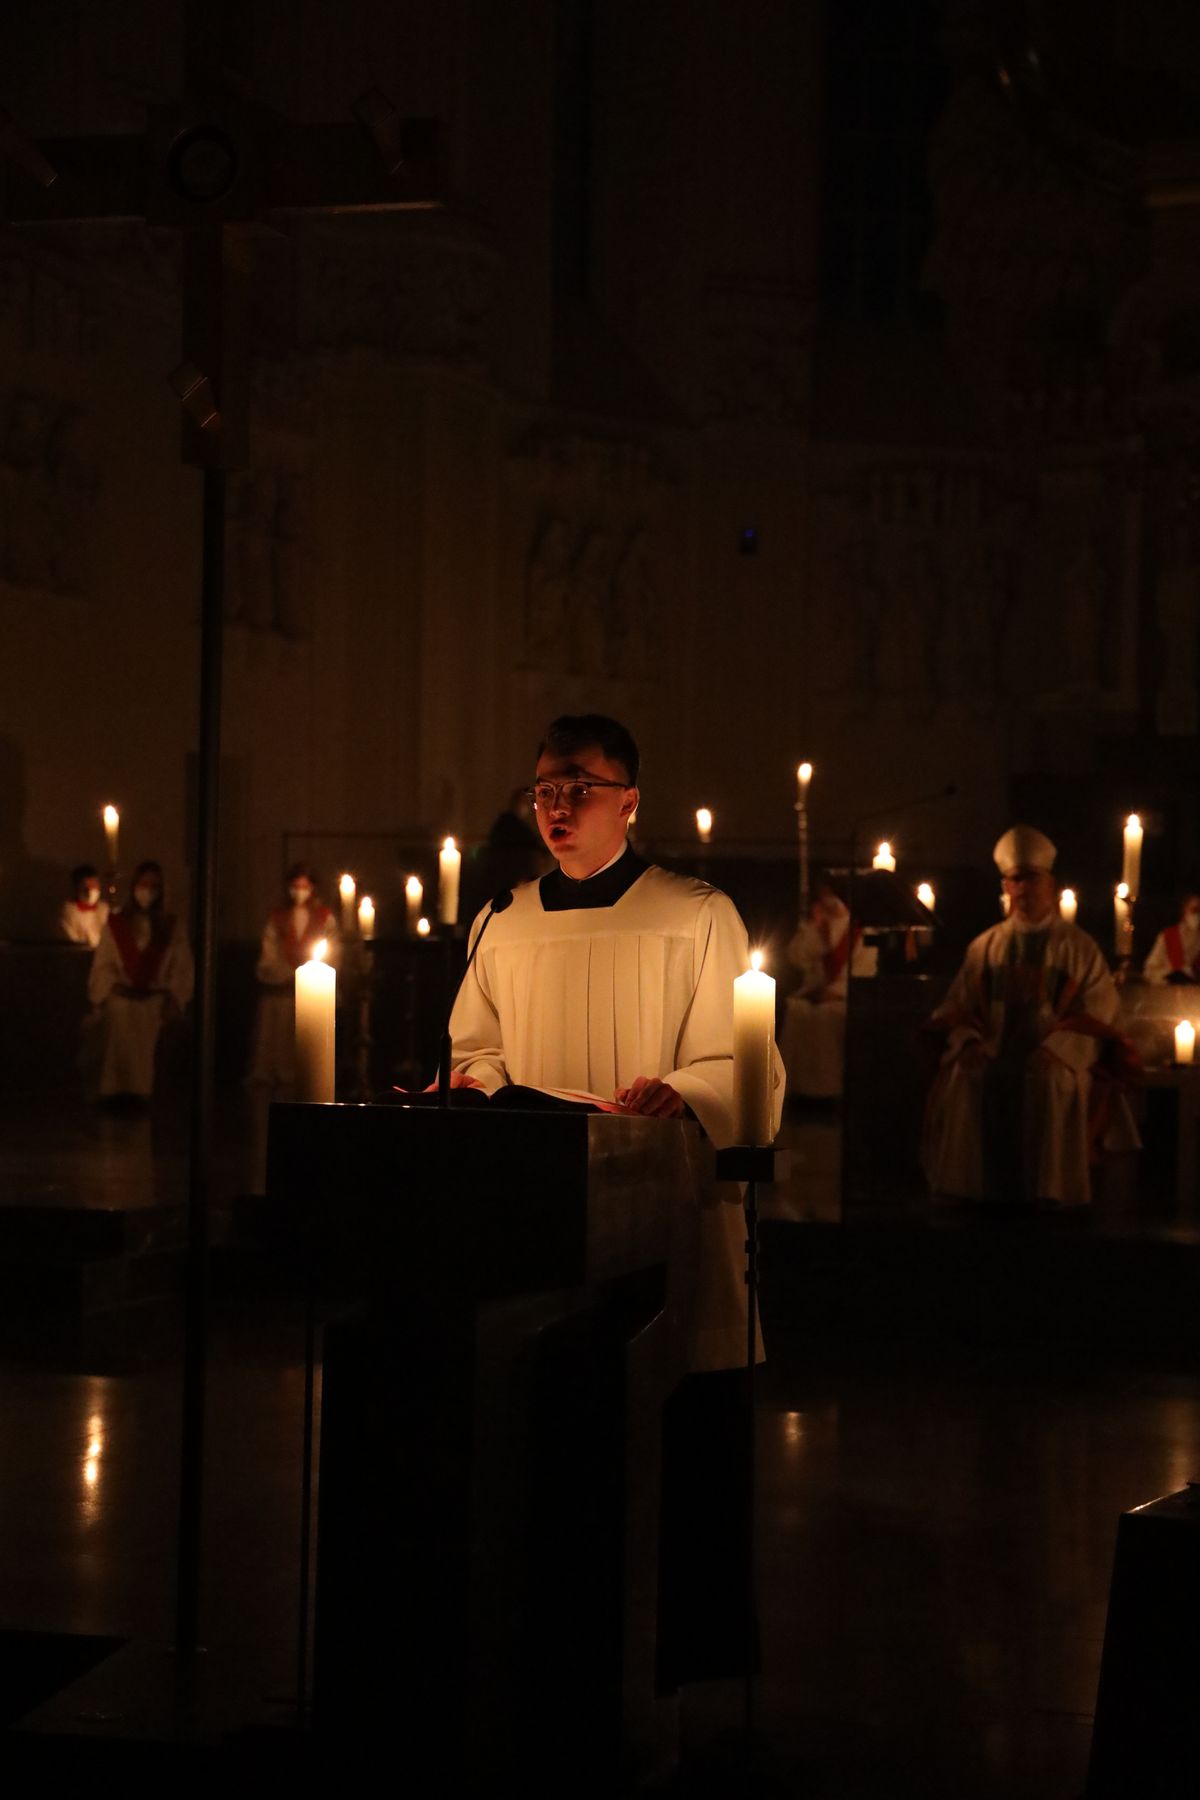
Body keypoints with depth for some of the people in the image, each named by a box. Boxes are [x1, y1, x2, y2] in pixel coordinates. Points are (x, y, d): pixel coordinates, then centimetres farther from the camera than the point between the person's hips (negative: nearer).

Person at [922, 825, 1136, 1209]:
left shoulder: (1079, 947, 11)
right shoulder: (984, 947, 18)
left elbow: (1098, 1011, 2)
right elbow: (957, 1007, 13)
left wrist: (1056, 1049, -15)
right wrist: (967, 1041, -10)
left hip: (1055, 1062, -2)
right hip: (993, 1056, 2)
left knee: (1050, 1084, -37)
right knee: (960, 1082, -32)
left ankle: (1045, 1200, -27)